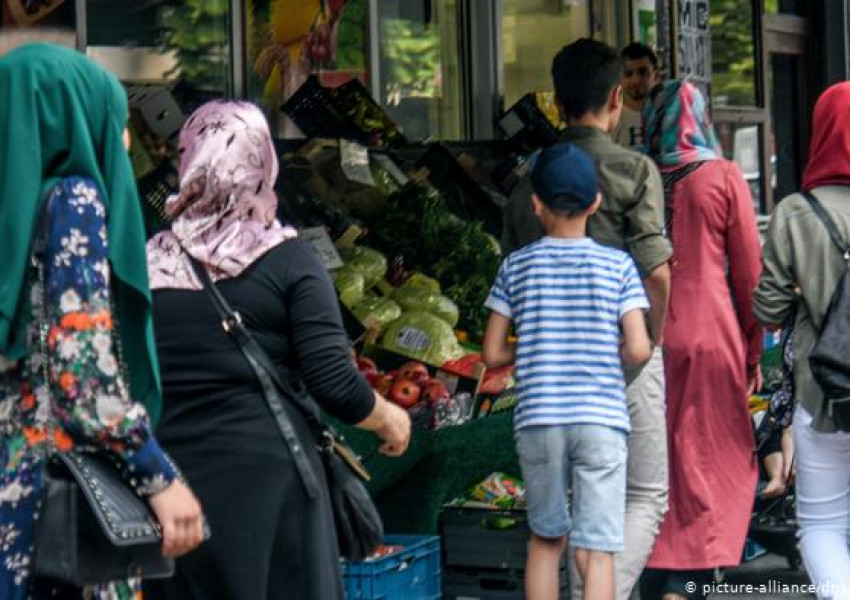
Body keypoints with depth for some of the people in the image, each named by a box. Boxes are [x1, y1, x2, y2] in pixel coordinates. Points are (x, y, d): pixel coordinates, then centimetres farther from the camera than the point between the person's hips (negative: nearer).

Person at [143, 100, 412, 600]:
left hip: (168, 483, 3)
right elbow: (334, 384, -10)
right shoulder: (289, 260, -6)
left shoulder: (148, 263, 2)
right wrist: (390, 419, 8)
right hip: (267, 479, -3)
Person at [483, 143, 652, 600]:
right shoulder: (618, 265, 1)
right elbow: (638, 350, -7)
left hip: (538, 420, 2)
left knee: (546, 538, 18)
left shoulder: (516, 266, 4)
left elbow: (492, 355, 4)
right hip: (600, 419, -2)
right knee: (596, 551, -2)